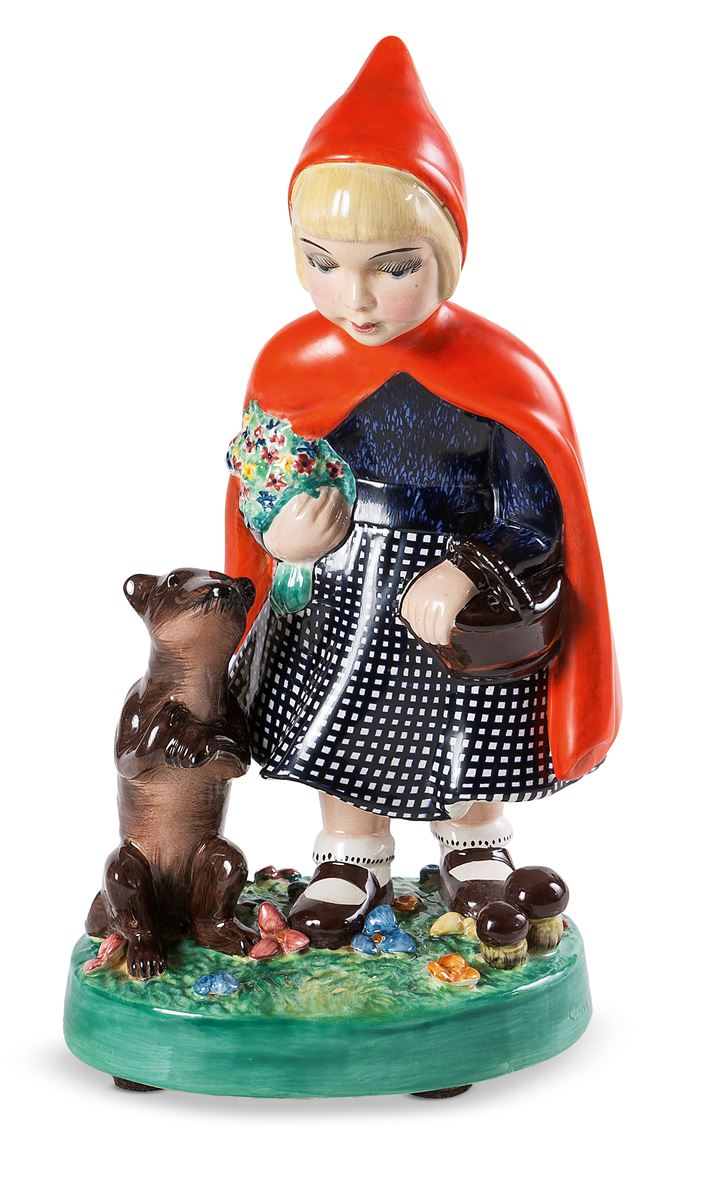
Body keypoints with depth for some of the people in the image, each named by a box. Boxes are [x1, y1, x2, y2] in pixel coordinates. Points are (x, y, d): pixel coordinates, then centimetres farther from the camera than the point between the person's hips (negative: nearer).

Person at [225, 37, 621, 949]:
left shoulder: (495, 376, -23)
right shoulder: (294, 362, -12)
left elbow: (538, 514, -17)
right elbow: (261, 472, 2)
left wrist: (461, 577, -29)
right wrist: (280, 532, -18)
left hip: (465, 625, -2)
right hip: (335, 616, 3)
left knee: (470, 768, 22)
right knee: (339, 746, 22)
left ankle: (475, 849, 54)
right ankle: (351, 863, 50)